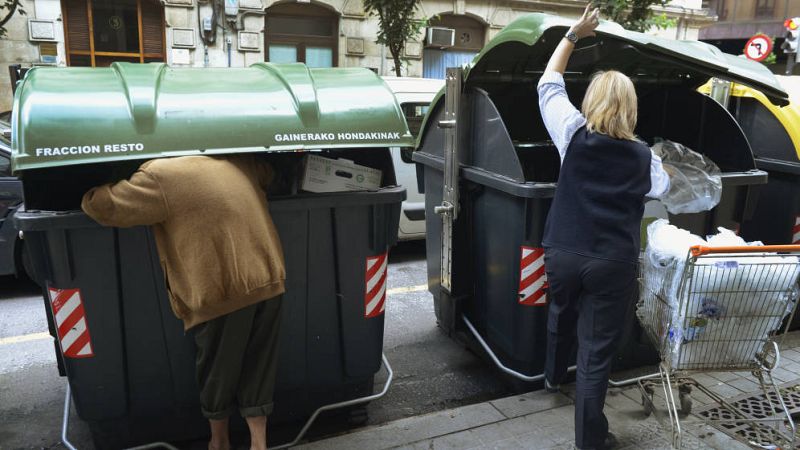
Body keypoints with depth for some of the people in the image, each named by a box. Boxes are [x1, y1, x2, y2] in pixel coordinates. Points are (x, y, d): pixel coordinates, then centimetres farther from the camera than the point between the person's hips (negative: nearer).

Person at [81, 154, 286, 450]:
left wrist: (90, 193, 20)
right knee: (257, 368, 16)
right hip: (268, 281, 5)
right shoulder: (239, 162, 14)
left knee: (217, 369, 17)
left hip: (222, 291, -5)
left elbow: (104, 206, -3)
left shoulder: (159, 175, -6)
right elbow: (267, 173, 33)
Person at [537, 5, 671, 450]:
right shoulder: (644, 157, -2)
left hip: (563, 254, 2)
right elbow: (662, 186, 20)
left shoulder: (573, 135, -5)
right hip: (613, 264, -2)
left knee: (562, 315, 29)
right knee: (597, 351, 4)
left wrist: (574, 34, 15)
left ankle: (554, 376, 55)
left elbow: (549, 83, 8)